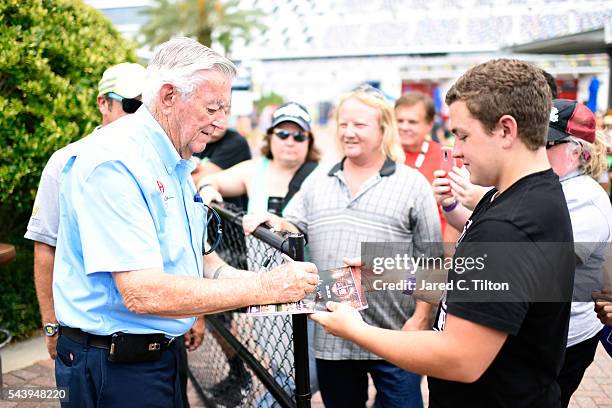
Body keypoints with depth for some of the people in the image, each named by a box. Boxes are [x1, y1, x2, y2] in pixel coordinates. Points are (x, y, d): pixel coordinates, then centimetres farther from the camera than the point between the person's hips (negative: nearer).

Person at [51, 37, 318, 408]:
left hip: (162, 349, 9)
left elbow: (199, 261, 14)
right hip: (114, 367, -9)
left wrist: (278, 281, -4)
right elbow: (143, 293, -30)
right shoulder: (113, 163, -22)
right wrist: (264, 288, -25)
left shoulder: (177, 165, 10)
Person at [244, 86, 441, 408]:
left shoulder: (413, 185, -1)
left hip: (394, 337, -3)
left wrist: (420, 317, -7)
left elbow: (430, 261, -1)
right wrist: (274, 222, -10)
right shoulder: (317, 181, 11)